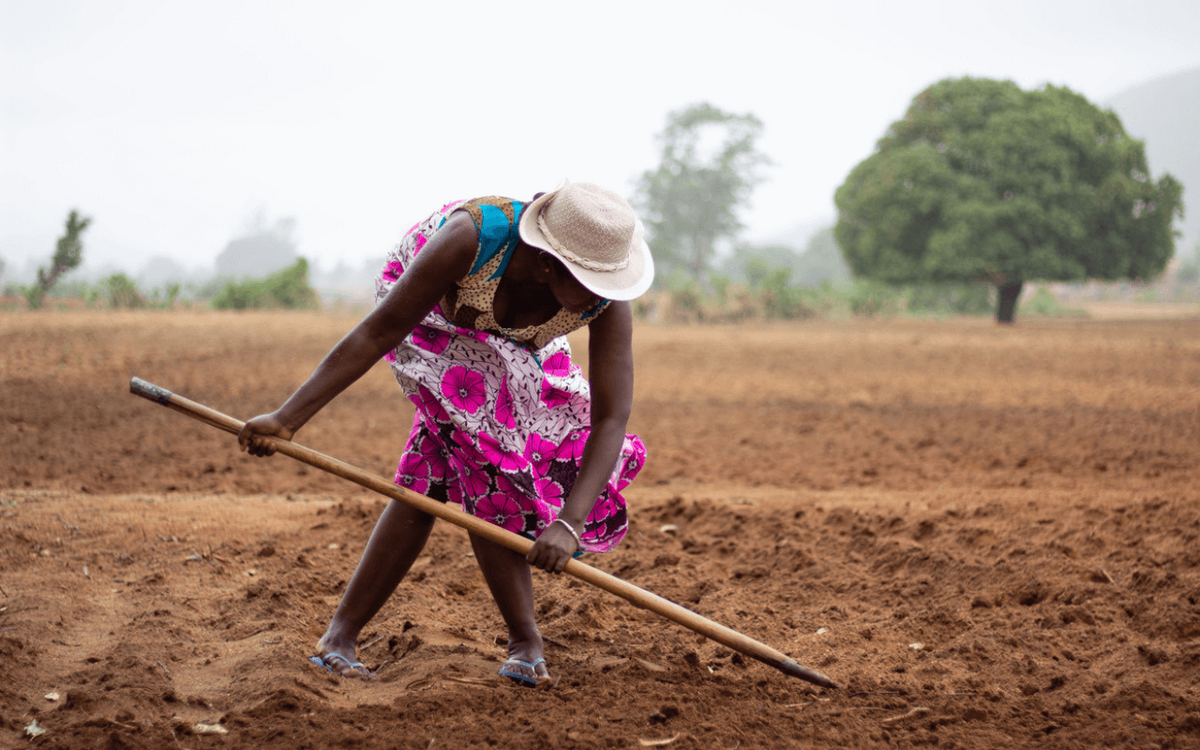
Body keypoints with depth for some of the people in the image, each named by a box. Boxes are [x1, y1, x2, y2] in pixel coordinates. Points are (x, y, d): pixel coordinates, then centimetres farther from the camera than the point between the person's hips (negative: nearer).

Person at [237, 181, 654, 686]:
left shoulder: (609, 302, -35)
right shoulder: (472, 235, -44)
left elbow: (612, 418, -38)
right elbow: (378, 332, -39)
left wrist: (569, 524, -51)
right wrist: (287, 418, -42)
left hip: (509, 341, 3)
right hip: (427, 305, -3)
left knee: (435, 477, -8)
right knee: (483, 460, -18)